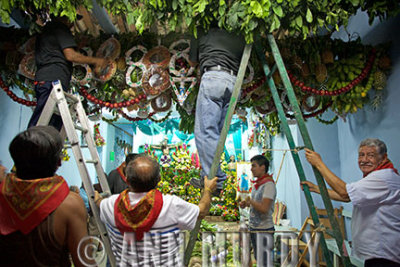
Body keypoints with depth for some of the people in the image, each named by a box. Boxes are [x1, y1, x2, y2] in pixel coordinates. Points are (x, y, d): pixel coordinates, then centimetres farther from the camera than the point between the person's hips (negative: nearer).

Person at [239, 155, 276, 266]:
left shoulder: (269, 185, -19)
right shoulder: (256, 184, 8)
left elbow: (264, 209, -27)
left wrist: (249, 200, -15)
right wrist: (245, 203, 2)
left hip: (264, 230, -9)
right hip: (253, 228, 9)